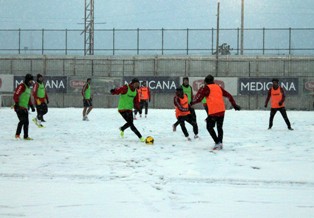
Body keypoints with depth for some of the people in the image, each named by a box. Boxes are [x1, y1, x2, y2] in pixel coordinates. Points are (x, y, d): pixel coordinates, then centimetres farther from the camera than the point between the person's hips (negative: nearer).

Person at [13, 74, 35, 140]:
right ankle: (17, 135, -9)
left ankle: (26, 136, 15)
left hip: (25, 108, 9)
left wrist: (32, 106, 26)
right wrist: (17, 104, -24)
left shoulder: (28, 88, 20)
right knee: (23, 120, -18)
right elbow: (15, 96, -17)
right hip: (19, 107, -9)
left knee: (26, 122, 8)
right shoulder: (22, 86, -10)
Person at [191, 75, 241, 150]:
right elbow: (228, 95, 18)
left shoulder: (206, 88, 0)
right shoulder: (218, 87, 16)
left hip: (213, 111, -5)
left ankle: (217, 143, -4)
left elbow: (199, 98, -6)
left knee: (209, 127, 8)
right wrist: (234, 105, 25)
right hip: (222, 110, 5)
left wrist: (192, 102, 10)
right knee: (219, 127, 19)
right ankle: (220, 142, 10)